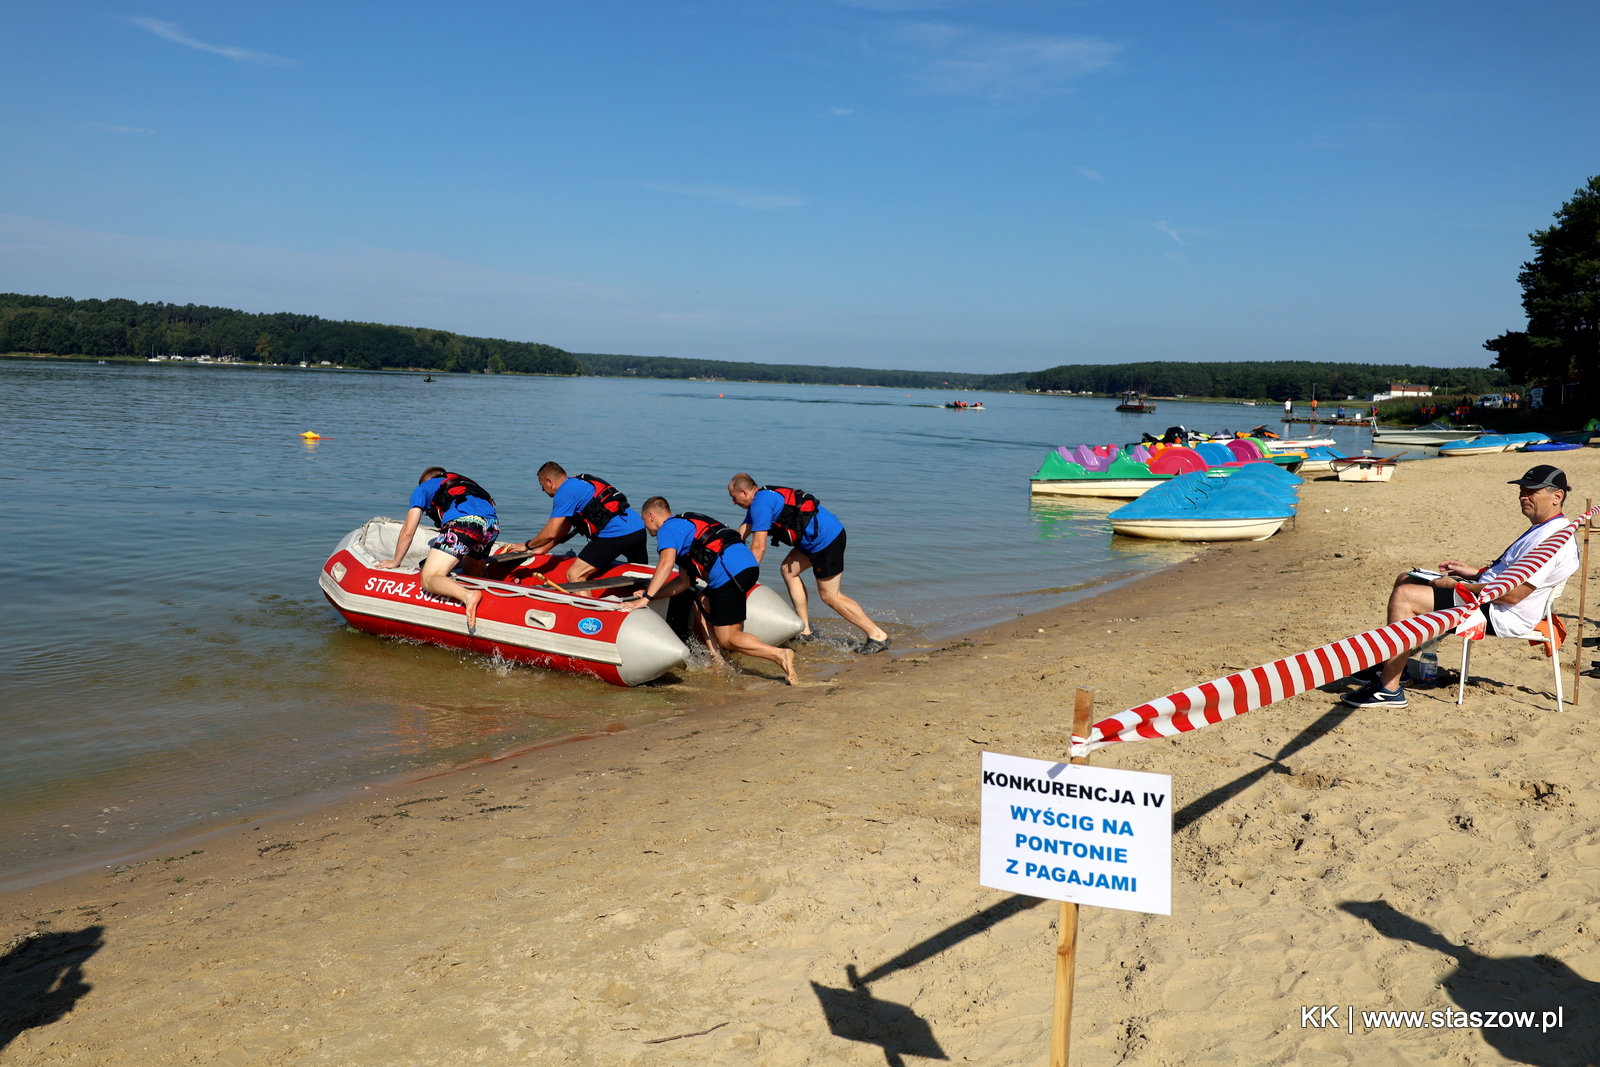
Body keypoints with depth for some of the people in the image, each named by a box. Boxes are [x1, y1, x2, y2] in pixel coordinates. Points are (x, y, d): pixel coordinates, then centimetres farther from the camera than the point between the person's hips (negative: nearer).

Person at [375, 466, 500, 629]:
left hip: (462, 523, -6)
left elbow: (408, 531, 25)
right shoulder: (465, 483, 42)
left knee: (429, 579, -9)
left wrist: (395, 562, 38)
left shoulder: (423, 488, 28)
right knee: (470, 574, 27)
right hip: (493, 525, 6)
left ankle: (468, 595, -37)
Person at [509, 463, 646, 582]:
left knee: (574, 575, -4)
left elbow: (551, 533, -6)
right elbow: (563, 529, 30)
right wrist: (543, 549, 33)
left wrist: (527, 546, 10)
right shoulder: (577, 484, 26)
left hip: (614, 534, -9)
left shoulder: (565, 492, -3)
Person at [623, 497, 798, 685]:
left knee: (727, 638, -3)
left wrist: (646, 598, -17)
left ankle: (779, 655, -18)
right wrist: (650, 595, 29)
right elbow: (684, 582, 32)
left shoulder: (667, 530, 5)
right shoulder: (685, 525, 33)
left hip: (729, 572, -9)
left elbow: (666, 563, -16)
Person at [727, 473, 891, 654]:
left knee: (830, 596, -4)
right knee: (788, 570, 16)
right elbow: (740, 535, 23)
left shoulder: (760, 505, -13)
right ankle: (805, 629, 16)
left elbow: (759, 547, -17)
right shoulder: (763, 498, 18)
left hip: (826, 538, -10)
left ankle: (877, 635, 0)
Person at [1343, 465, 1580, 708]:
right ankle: (1392, 665, 18)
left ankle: (1389, 689, -20)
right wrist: (1474, 572, 11)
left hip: (1500, 616, -11)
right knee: (1405, 580, 16)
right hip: (1487, 597, 11)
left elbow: (1512, 593, -26)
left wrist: (1457, 586, -18)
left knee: (1404, 597, -23)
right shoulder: (1542, 529, 14)